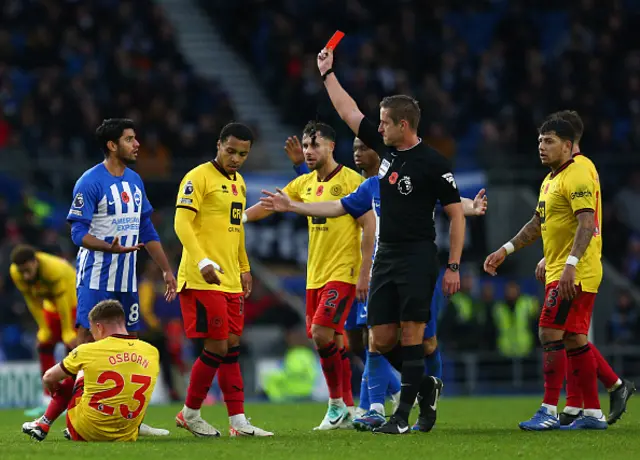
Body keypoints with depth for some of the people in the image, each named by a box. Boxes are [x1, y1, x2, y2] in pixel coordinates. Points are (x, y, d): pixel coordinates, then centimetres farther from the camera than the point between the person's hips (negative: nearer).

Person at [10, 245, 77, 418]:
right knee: (44, 346, 4)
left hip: (73, 301, -7)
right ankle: (49, 402, 9)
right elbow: (32, 302, -11)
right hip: (51, 305, 7)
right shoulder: (15, 273, -21)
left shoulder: (54, 269, -39)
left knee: (72, 347, -16)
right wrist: (44, 329, -8)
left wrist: (68, 332, -22)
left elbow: (62, 302, -30)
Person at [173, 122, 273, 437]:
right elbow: (182, 223, -17)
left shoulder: (238, 183, 17)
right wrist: (202, 262, -28)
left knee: (232, 347, 6)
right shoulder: (199, 177, -9)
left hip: (230, 281, 8)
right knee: (217, 347, -9)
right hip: (202, 280, -8)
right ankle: (189, 413, 6)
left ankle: (238, 421, 7)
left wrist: (244, 268, 23)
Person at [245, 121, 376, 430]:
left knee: (321, 333, -18)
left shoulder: (351, 180, -8)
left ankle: (337, 403, -5)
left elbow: (369, 227, -10)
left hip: (342, 273, -7)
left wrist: (364, 273, -15)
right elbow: (269, 206, 14)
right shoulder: (304, 184, 12)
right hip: (315, 275, 7)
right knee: (332, 341, 7)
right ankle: (347, 411, 13)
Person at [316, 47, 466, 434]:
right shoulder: (386, 147, 9)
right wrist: (328, 73, 23)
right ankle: (426, 387, 24)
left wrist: (454, 266, -12)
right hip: (386, 256, 7)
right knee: (382, 339, 4)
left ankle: (403, 415, -7)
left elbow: (457, 214, -8)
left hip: (418, 257, -7)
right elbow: (349, 112, 20)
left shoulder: (433, 164, -10)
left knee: (411, 335, -9)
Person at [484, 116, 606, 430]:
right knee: (574, 340, 9)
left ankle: (549, 412, -11)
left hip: (574, 274, -10)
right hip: (558, 272, 10)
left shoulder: (577, 176, -14)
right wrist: (505, 250, 23)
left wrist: (570, 265, -31)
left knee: (550, 334, -12)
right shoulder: (550, 180, 17)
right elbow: (537, 224, 28)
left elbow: (587, 223, -24)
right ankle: (593, 413, 12)